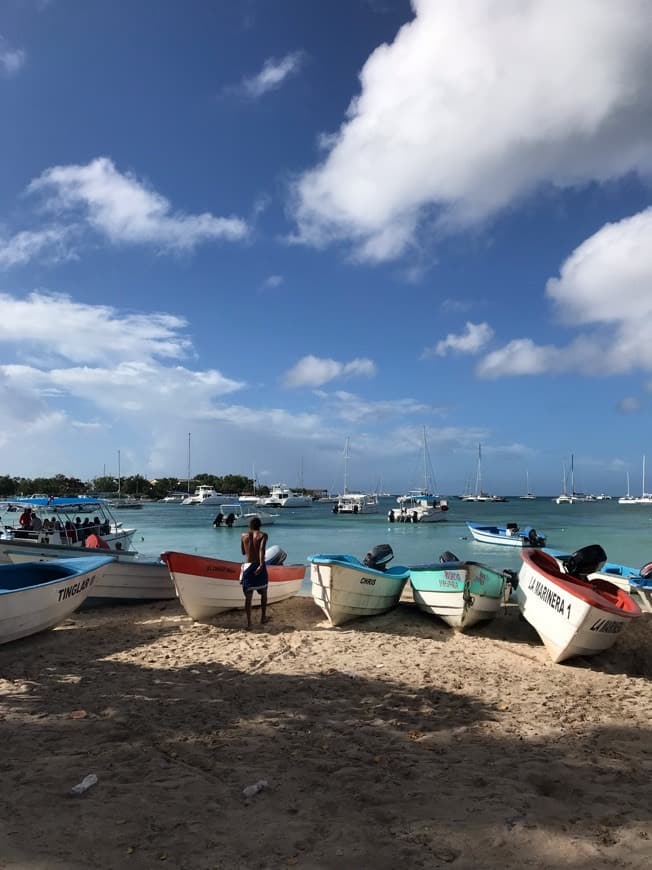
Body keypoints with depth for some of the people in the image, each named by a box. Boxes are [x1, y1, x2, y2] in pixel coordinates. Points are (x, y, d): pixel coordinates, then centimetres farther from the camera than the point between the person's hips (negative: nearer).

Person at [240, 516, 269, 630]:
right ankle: (263, 618, 26)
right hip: (259, 566, -2)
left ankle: (249, 623, -4)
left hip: (247, 566, 2)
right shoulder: (263, 535, -2)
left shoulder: (244, 535, 8)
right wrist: (261, 565, -29)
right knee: (263, 593, 18)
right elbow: (262, 549, -20)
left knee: (248, 596, 3)